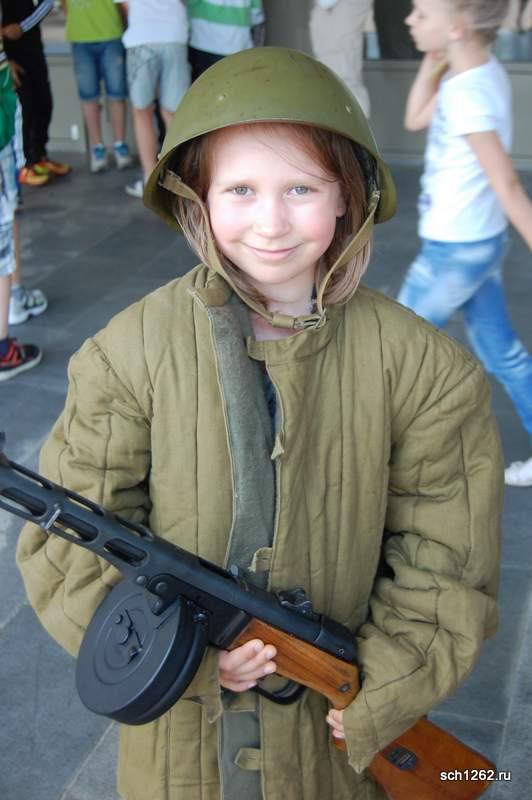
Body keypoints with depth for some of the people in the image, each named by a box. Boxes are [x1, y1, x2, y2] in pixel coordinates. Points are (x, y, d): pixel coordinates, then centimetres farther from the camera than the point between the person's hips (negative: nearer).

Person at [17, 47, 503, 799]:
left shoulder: (420, 368, -14)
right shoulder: (129, 354, -16)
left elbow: (446, 560, -7)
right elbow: (67, 545, -11)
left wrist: (378, 693, -13)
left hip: (343, 717, 1)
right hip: (180, 715, 0)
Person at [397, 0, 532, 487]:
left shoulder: (467, 96, -26)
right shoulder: (482, 71, 2)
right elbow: (415, 120, 15)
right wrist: (433, 61, 1)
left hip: (453, 251, -9)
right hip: (478, 242, 9)